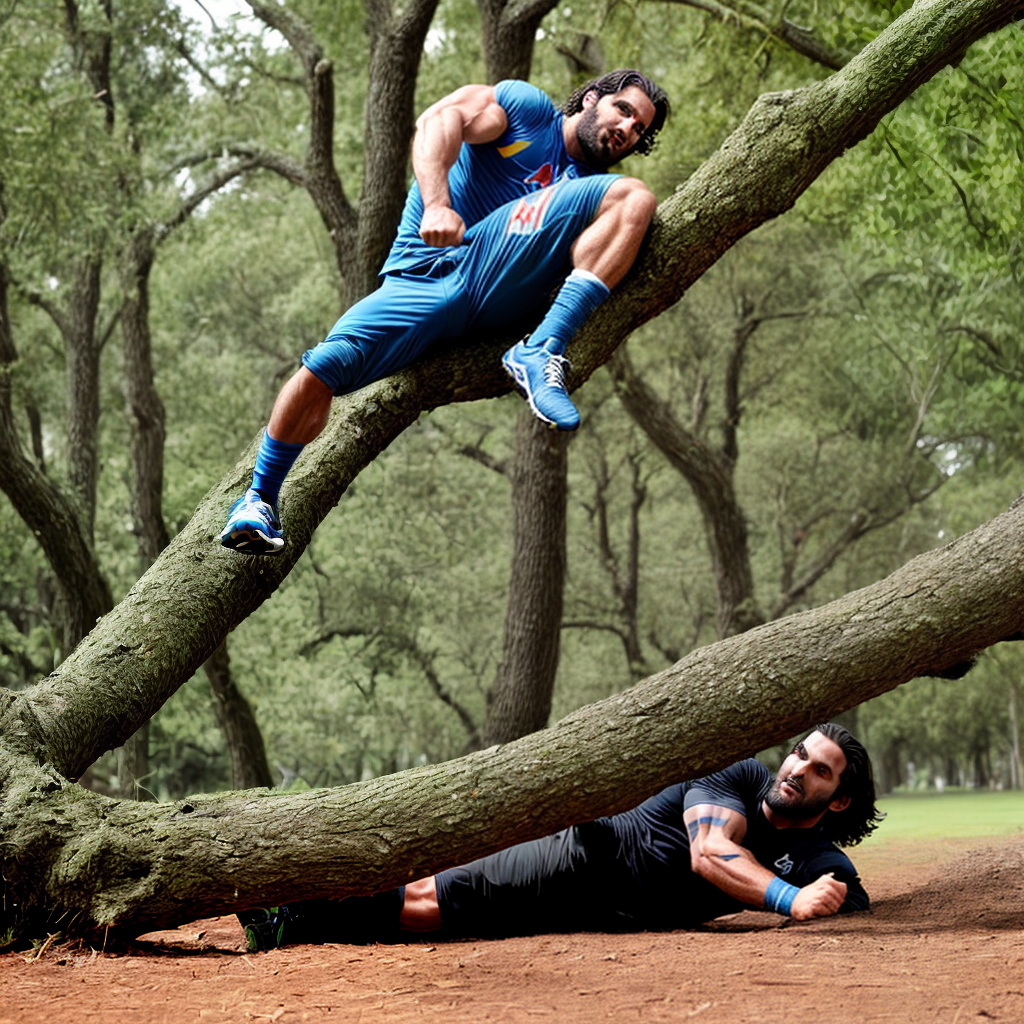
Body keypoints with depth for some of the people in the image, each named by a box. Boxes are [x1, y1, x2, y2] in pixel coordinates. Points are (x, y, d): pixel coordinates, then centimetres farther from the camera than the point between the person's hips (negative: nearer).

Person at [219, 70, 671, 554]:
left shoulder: (590, 183, 25)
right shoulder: (528, 106, 12)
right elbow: (438, 120, -6)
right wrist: (437, 204, -23)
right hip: (422, 275, -2)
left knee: (633, 196, -15)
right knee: (323, 367, -23)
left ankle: (540, 352, -28)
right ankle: (259, 500, 3)